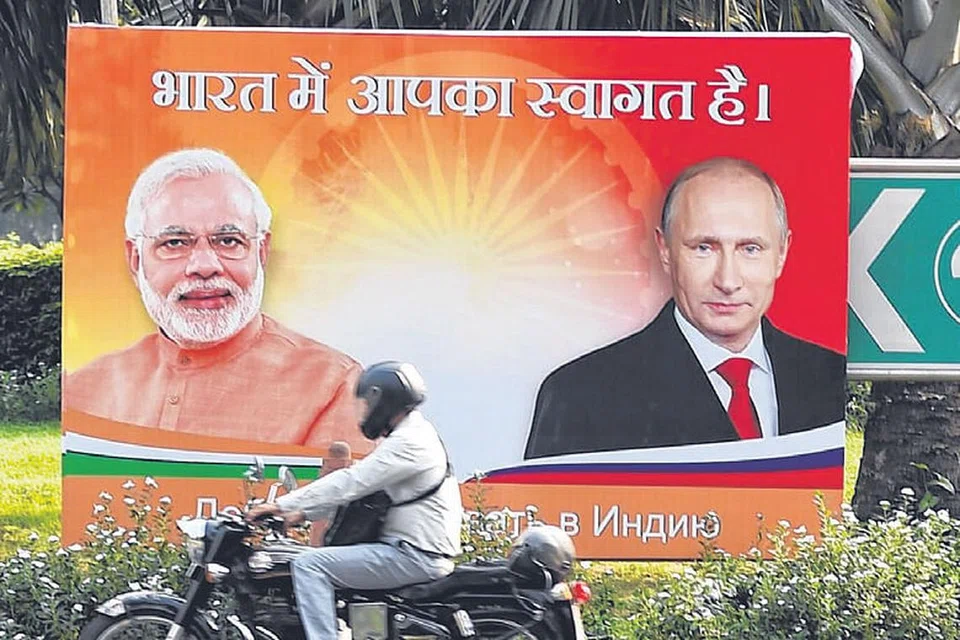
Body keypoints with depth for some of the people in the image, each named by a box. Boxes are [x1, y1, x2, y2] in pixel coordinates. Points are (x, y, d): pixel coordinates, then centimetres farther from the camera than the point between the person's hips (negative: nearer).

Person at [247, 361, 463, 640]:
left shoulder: (408, 442, -15)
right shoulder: (411, 435, 18)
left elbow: (350, 483, -20)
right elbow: (355, 485, 21)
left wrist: (283, 504, -17)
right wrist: (303, 512, 15)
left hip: (415, 557, -11)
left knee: (309, 564, -17)